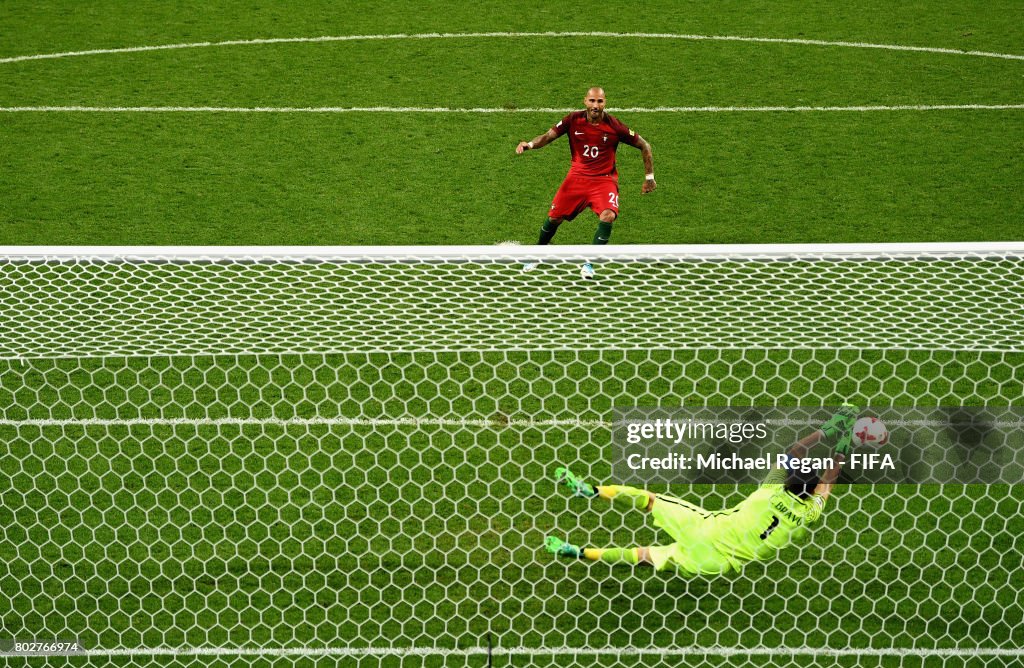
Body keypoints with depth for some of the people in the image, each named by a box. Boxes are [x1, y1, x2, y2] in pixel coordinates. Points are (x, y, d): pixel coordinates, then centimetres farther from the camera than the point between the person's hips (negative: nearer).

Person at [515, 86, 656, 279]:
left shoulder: (614, 126, -14)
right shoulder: (573, 120, -9)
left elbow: (644, 146, -2)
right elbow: (548, 136, -4)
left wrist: (649, 177, 1)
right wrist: (529, 144, -25)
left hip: (604, 180, -2)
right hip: (577, 177, 2)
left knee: (608, 216, -27)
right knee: (554, 218, 3)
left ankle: (589, 263, -11)